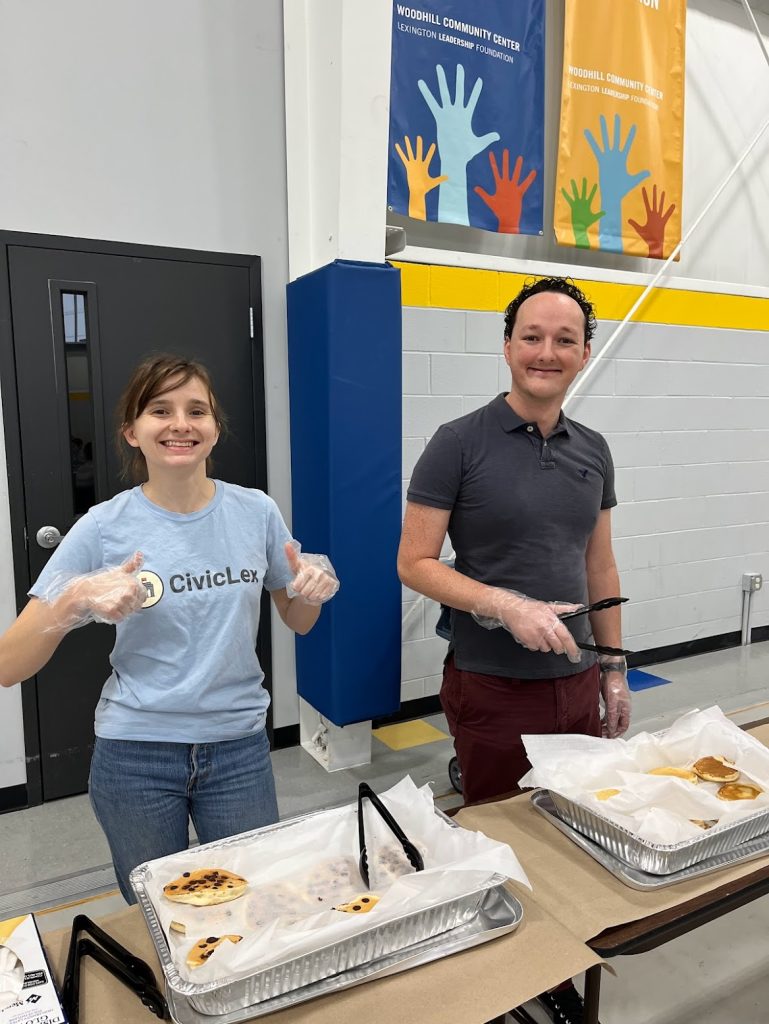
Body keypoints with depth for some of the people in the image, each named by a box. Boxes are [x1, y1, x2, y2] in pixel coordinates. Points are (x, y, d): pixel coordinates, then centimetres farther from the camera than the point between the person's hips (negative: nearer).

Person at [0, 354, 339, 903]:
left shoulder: (256, 511, -6)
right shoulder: (105, 527, -11)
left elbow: (298, 621, 8)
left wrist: (314, 588, -13)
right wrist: (74, 599, -27)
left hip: (239, 746, 1)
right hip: (136, 754, -1)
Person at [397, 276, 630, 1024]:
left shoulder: (593, 451, 6)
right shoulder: (459, 444, -12)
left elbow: (600, 566, 12)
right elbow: (414, 563, -12)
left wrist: (614, 667, 12)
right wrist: (507, 605, -24)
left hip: (576, 683, 5)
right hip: (492, 688, -5)